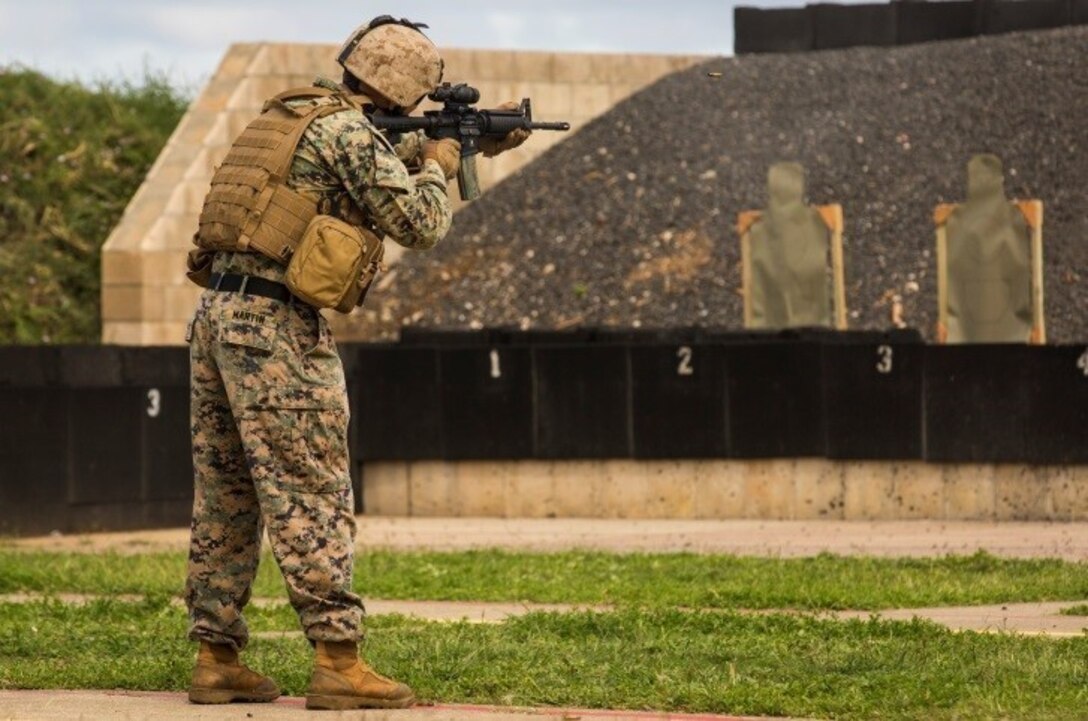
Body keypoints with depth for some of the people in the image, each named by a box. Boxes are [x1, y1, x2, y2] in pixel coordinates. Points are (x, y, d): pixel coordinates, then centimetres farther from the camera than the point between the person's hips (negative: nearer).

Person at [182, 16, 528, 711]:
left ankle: (217, 660, 13)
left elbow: (378, 164, 37)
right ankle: (338, 662, -10)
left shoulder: (289, 114, 19)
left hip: (217, 312, 9)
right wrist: (440, 165, 9)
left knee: (226, 500, 11)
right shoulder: (348, 130, -9)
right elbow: (419, 222, -11)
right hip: (277, 326, -9)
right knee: (313, 497, -8)